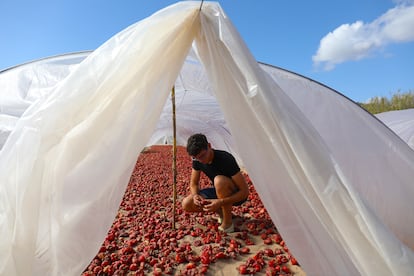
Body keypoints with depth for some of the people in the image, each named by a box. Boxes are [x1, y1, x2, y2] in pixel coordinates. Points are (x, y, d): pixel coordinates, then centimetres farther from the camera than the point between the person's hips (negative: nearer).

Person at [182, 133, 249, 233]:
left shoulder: (226, 159, -31)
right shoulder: (197, 160, -12)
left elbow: (245, 191, -29)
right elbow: (194, 183, 0)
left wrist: (220, 202, -39)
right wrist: (195, 195, -24)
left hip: (236, 195, -5)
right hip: (219, 193, 6)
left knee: (219, 180, -39)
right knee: (186, 204, -13)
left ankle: (228, 222, -17)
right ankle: (222, 212, 6)